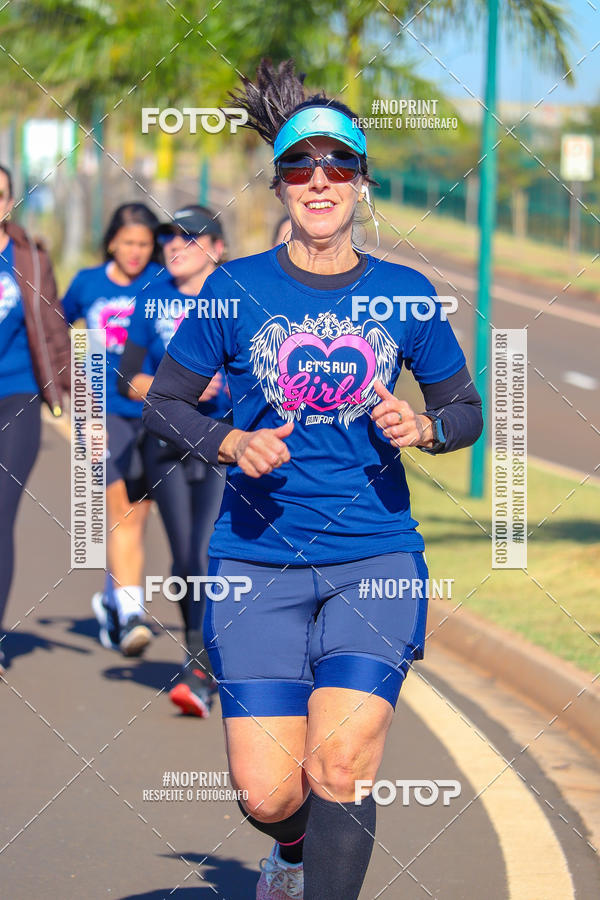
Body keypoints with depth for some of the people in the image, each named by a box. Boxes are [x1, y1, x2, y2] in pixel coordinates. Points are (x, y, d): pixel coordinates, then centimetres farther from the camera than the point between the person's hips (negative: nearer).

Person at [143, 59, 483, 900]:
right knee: (268, 796, -3)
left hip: (375, 560, 0)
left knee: (341, 765, -18)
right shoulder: (235, 288, 1)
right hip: (258, 562, 0)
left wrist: (422, 429, -7)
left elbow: (466, 408, 15)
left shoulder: (404, 293, 4)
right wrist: (230, 444, -10)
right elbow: (164, 401, 8)